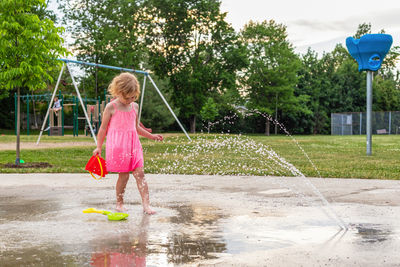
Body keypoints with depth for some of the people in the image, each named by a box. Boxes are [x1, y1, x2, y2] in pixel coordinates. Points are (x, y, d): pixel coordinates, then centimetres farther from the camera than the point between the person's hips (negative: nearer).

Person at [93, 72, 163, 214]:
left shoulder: (135, 106, 10)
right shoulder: (111, 107, -5)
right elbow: (103, 128, 1)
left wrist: (151, 136, 20)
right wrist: (99, 147, 0)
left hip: (133, 145, 4)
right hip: (117, 145, -4)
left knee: (139, 173, -4)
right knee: (123, 175, 1)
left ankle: (146, 204, -6)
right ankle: (119, 203, 19)